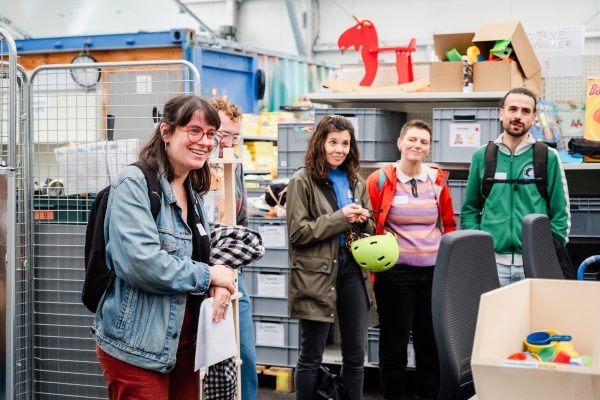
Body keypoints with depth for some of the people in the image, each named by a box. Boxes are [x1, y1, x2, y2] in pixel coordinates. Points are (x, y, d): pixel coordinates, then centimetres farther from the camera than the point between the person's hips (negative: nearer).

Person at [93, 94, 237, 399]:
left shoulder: (193, 193, 13)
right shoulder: (135, 183, -14)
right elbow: (139, 262, -26)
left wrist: (221, 283, -4)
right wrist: (208, 275, -15)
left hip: (184, 342, 8)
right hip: (137, 348, -8)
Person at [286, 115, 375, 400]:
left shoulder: (355, 181, 13)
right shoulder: (302, 182, -5)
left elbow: (370, 227, 19)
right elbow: (298, 233, -12)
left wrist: (362, 220, -4)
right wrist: (340, 218, -17)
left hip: (353, 270, 5)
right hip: (317, 274, -5)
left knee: (356, 354, 10)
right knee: (311, 356, 4)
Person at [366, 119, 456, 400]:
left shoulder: (438, 179, 6)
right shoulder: (380, 180, -4)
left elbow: (449, 225, 14)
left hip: (434, 272, 3)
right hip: (395, 272, -3)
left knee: (432, 339, 11)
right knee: (394, 341, 6)